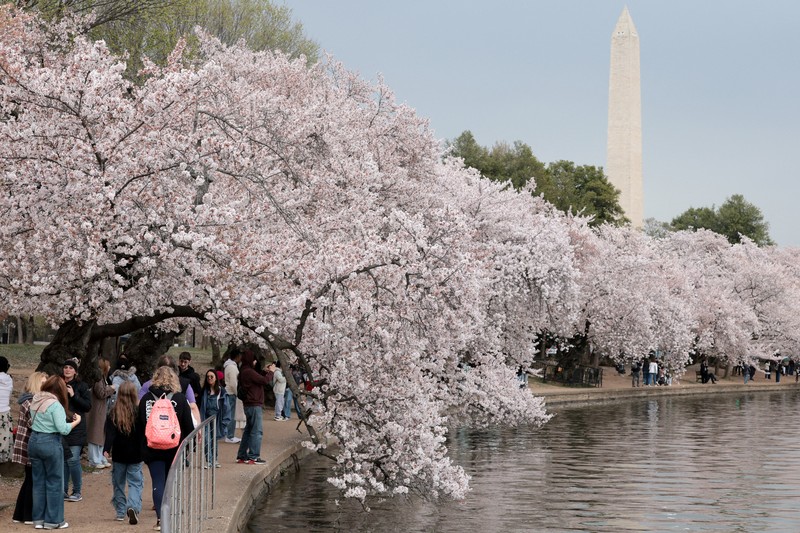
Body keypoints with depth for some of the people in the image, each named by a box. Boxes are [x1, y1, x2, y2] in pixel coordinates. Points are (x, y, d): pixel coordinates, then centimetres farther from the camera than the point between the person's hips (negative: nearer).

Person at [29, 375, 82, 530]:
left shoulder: (35, 401, 6)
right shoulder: (55, 405, -15)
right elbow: (63, 429, -19)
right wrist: (76, 421, -3)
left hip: (33, 441, 7)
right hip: (50, 443, -7)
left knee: (38, 482, 13)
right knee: (54, 482, 5)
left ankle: (38, 519, 18)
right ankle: (53, 520, 9)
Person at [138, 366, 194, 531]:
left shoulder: (146, 398, -1)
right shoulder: (179, 398, -4)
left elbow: (140, 423, 3)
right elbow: (188, 424, -3)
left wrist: (142, 446, 12)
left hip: (151, 448, 0)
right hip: (174, 448, 0)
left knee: (158, 483, 2)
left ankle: (160, 518, -5)